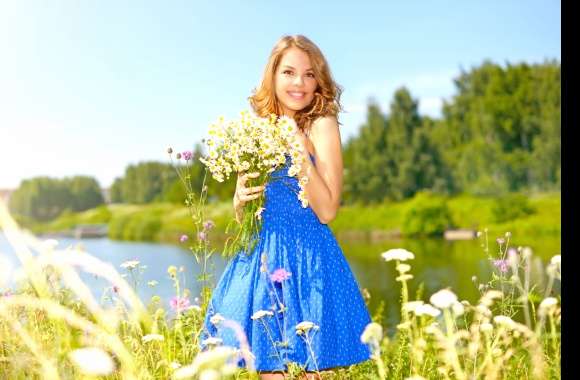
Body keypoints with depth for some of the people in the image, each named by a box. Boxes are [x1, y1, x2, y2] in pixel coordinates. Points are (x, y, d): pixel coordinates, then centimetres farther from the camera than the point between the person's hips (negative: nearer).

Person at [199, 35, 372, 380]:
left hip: (306, 257, -4)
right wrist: (240, 199, -7)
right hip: (261, 256, 5)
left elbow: (327, 211, -13)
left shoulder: (322, 125, -4)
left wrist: (300, 151, -16)